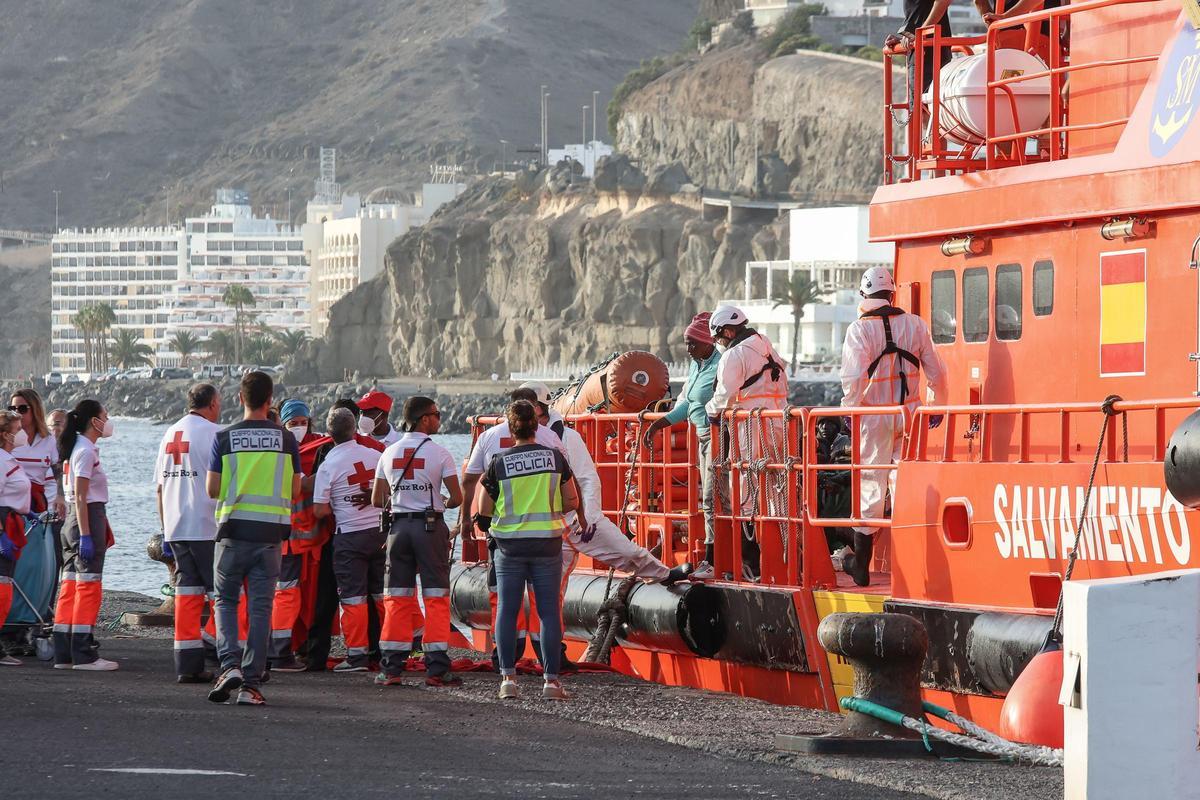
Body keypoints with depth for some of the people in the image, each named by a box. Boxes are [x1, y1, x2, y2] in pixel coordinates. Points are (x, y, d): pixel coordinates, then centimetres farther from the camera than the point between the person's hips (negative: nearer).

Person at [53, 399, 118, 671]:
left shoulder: (77, 448, 16)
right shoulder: (86, 451, -13)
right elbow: (81, 497, -18)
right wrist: (86, 536, -21)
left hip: (73, 519, 10)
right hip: (88, 518, -10)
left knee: (71, 586, 8)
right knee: (88, 587, -7)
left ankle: (63, 653, 9)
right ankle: (83, 655, -7)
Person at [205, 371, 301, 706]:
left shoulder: (224, 438, -4)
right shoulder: (285, 438, 0)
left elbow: (212, 490, -2)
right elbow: (295, 490, 4)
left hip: (234, 530, -1)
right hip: (270, 532, 1)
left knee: (226, 600, 13)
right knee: (260, 607, 4)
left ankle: (229, 664, -9)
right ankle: (251, 683, 1)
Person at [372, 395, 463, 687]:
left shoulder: (389, 454, 7)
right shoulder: (439, 453, -6)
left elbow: (377, 500, 9)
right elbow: (457, 497, -7)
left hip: (398, 526, 4)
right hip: (430, 526, -4)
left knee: (397, 597, 7)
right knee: (436, 597, 0)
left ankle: (392, 667, 4)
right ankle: (436, 668, -4)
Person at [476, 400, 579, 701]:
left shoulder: (499, 463, -6)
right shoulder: (555, 458, -3)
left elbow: (484, 513, 0)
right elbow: (571, 502, 3)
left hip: (510, 544, -1)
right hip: (548, 544, 1)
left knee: (507, 610, 8)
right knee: (549, 611, 5)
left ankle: (508, 676, 2)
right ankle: (551, 679, 2)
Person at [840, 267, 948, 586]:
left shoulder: (859, 329, -8)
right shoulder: (914, 324, 3)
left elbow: (854, 377, -13)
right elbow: (936, 371, 8)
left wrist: (850, 410, 2)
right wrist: (939, 405, 22)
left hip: (874, 417, -3)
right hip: (909, 414, 3)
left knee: (870, 487, 4)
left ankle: (861, 565, 11)